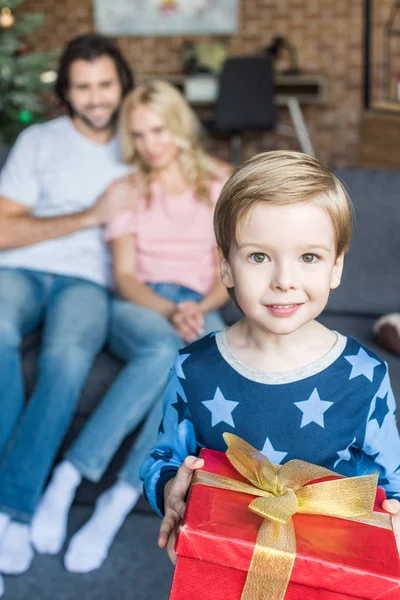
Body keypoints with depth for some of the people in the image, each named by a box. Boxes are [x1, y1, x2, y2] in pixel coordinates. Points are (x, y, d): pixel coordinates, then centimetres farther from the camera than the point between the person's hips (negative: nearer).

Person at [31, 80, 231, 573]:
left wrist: (199, 309, -13)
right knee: (162, 348, -39)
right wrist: (169, 312, -17)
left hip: (199, 309, 1)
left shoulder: (218, 185, 13)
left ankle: (118, 501, -37)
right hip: (137, 307, -1)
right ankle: (66, 478, -36)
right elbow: (125, 277, 2)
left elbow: (226, 274, 9)